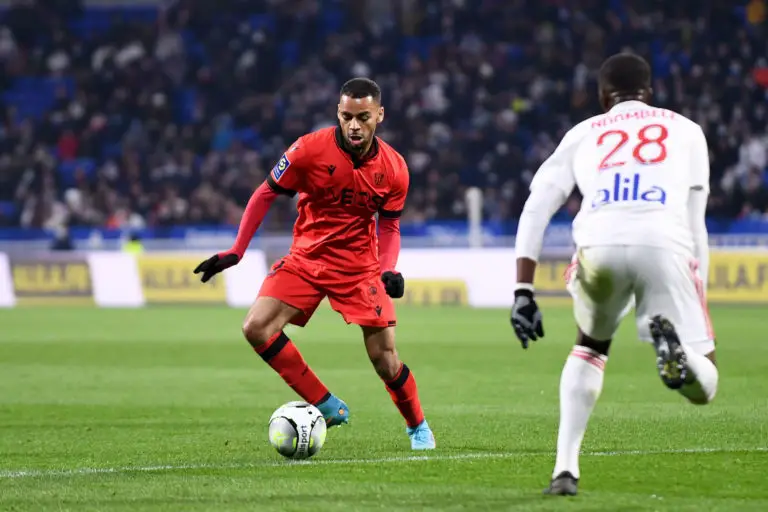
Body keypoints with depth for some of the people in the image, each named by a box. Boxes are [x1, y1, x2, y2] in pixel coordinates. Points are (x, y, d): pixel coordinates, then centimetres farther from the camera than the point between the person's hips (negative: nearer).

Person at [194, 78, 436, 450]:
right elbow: (266, 194, -4)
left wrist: (390, 271, -12)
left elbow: (389, 225, 6)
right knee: (256, 328, -19)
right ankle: (327, 407, -8)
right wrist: (236, 251, -8)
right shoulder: (310, 150, -16)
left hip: (360, 266, 0)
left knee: (385, 361, -5)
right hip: (306, 259, 1)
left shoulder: (393, 168, -9)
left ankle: (418, 427, 25)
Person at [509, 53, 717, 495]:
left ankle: (566, 469, 17)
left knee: (591, 347, 32)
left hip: (600, 243, 1)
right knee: (702, 388, 8)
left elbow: (535, 211, 18)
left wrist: (523, 291, 15)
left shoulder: (584, 134, 30)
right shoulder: (685, 130, 30)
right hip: (663, 244, -1)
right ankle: (672, 339, -28)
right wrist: (696, 304, 29)